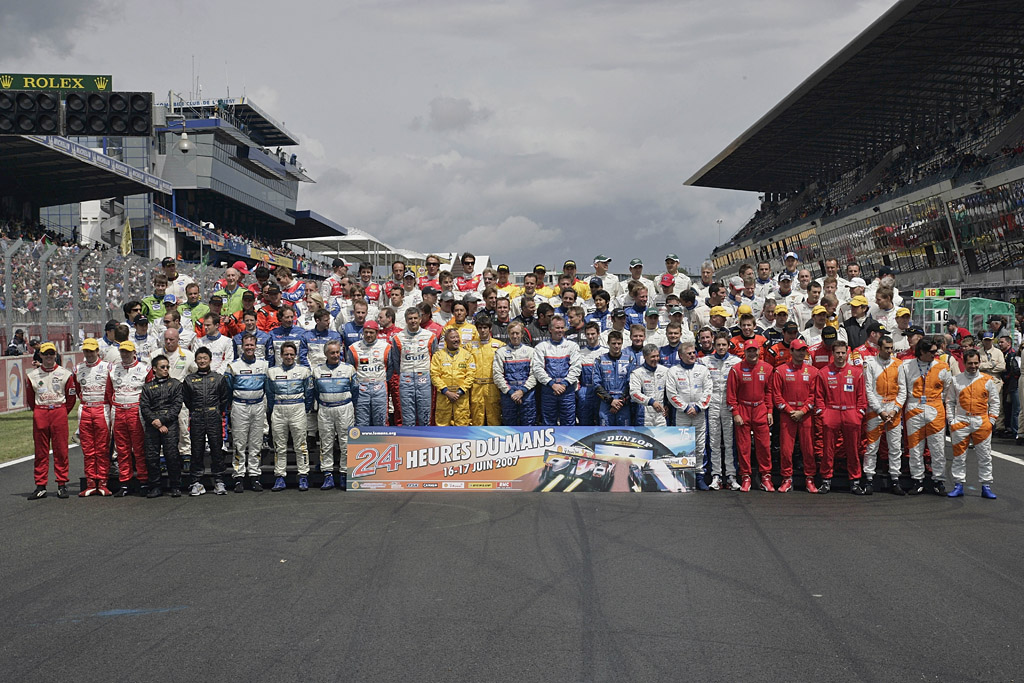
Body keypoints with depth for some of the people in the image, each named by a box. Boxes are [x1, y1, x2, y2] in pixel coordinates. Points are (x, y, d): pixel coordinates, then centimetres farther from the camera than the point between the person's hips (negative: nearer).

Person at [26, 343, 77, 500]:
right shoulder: (32, 375, 7)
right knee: (40, 451, 3)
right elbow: (30, 398, 14)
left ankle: (62, 484, 5)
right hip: (39, 415, 1)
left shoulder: (66, 374, 3)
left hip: (60, 412, -1)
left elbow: (71, 397, 7)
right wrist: (39, 412, 10)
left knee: (61, 450, -1)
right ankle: (40, 486, 7)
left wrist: (62, 413, 7)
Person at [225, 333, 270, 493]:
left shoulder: (263, 364, 8)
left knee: (256, 443, 5)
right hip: (239, 406, -2)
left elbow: (267, 386, 16)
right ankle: (239, 476, 1)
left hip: (258, 406, 2)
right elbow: (227, 388, 8)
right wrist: (229, 405, 6)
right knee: (239, 443, -2)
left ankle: (254, 475, 10)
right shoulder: (233, 365, 2)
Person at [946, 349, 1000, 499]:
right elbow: (950, 401, 9)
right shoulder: (956, 380, 5)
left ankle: (986, 486, 10)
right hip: (960, 422, 0)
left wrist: (991, 419, 0)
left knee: (985, 456, 3)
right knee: (959, 456, 3)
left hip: (982, 422, 0)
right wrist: (951, 420, 0)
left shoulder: (988, 380, 5)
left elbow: (994, 401, 9)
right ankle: (958, 485, 11)